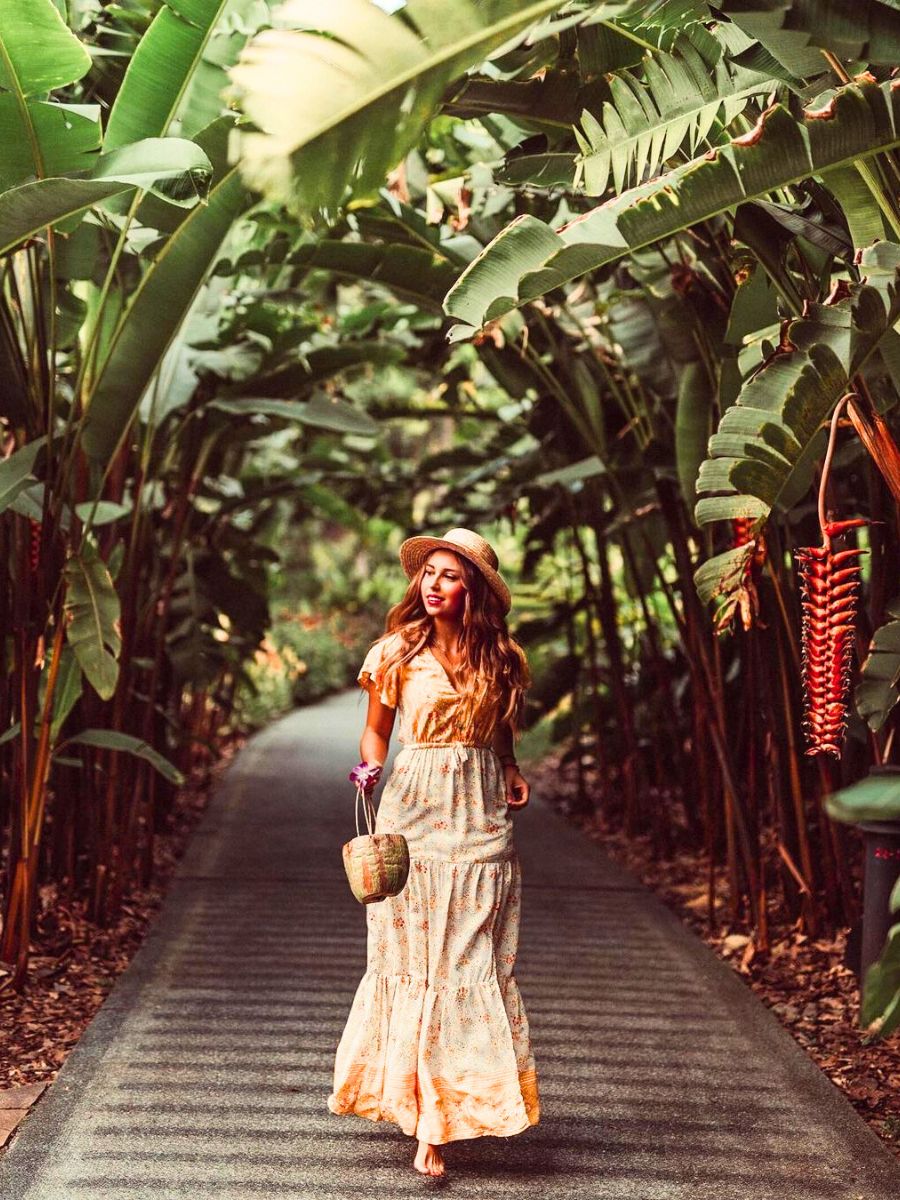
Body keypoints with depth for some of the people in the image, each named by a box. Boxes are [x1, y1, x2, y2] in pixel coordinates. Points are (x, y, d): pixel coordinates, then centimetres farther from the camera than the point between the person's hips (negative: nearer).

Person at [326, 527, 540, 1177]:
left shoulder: (502, 659, 6)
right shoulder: (398, 652, 1)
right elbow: (376, 731, 8)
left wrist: (512, 771, 1)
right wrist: (370, 768, -12)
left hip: (480, 817, 2)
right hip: (414, 811, -1)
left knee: (473, 964, -1)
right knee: (413, 962, 0)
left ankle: (450, 1108, 6)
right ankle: (426, 1121, 10)